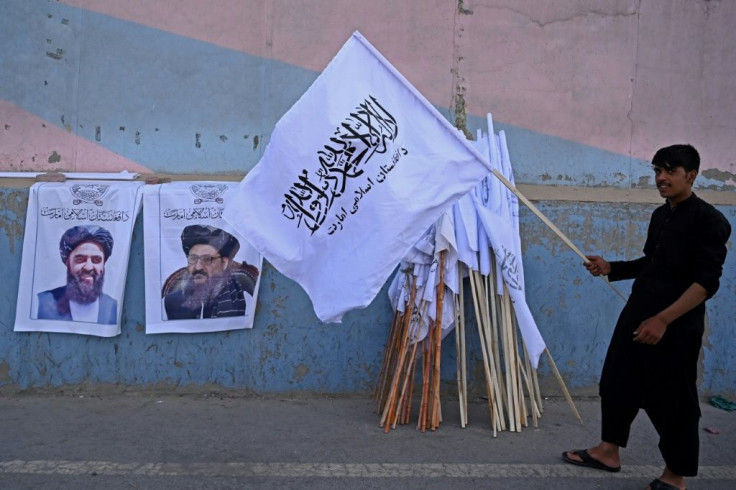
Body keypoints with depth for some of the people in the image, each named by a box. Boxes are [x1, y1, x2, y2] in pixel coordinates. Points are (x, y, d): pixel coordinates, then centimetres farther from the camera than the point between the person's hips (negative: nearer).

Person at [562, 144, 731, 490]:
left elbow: (707, 281, -20)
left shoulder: (709, 220, -12)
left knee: (673, 397, 3)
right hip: (638, 314, 8)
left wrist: (663, 319, -27)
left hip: (676, 324, -8)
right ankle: (609, 451, 29)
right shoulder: (660, 215, 12)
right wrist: (610, 268, 7)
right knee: (617, 381, 13)